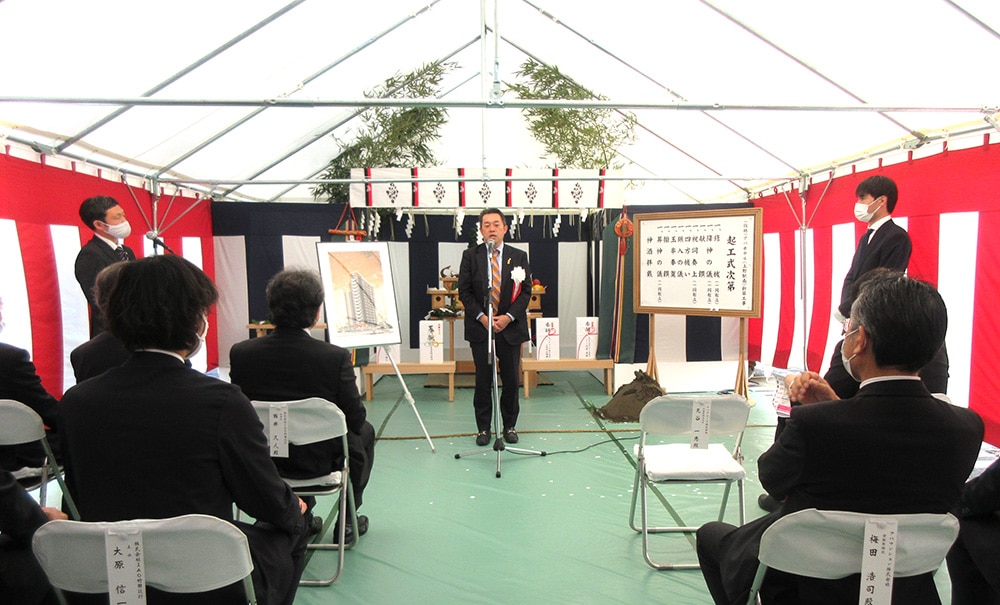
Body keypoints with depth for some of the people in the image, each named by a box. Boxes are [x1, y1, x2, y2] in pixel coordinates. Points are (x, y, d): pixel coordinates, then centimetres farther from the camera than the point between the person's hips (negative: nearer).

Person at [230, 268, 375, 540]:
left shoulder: (240, 353, -15)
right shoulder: (336, 357, -25)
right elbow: (356, 420, -15)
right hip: (321, 461, -3)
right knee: (365, 431, 27)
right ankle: (348, 520, 33)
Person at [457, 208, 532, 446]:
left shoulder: (519, 256, 4)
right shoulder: (470, 256, 2)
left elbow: (526, 291, 1)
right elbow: (464, 291, 0)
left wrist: (508, 317, -11)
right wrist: (481, 317, -11)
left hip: (510, 326, 1)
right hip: (480, 327, -1)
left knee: (511, 380, 6)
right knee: (483, 381, 5)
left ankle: (510, 426, 22)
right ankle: (483, 428, 17)